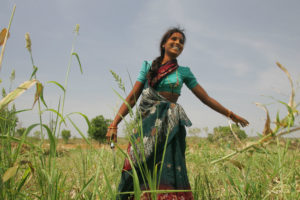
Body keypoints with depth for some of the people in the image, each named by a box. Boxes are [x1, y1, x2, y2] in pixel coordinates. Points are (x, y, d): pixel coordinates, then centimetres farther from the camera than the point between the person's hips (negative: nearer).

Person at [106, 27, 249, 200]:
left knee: (168, 172, -8)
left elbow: (206, 98, 15)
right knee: (141, 172, -3)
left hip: (170, 126, -1)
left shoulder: (183, 72, 11)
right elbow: (132, 98, 7)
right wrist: (114, 124, -1)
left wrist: (231, 114, 17)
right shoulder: (148, 66, 11)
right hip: (148, 124, 1)